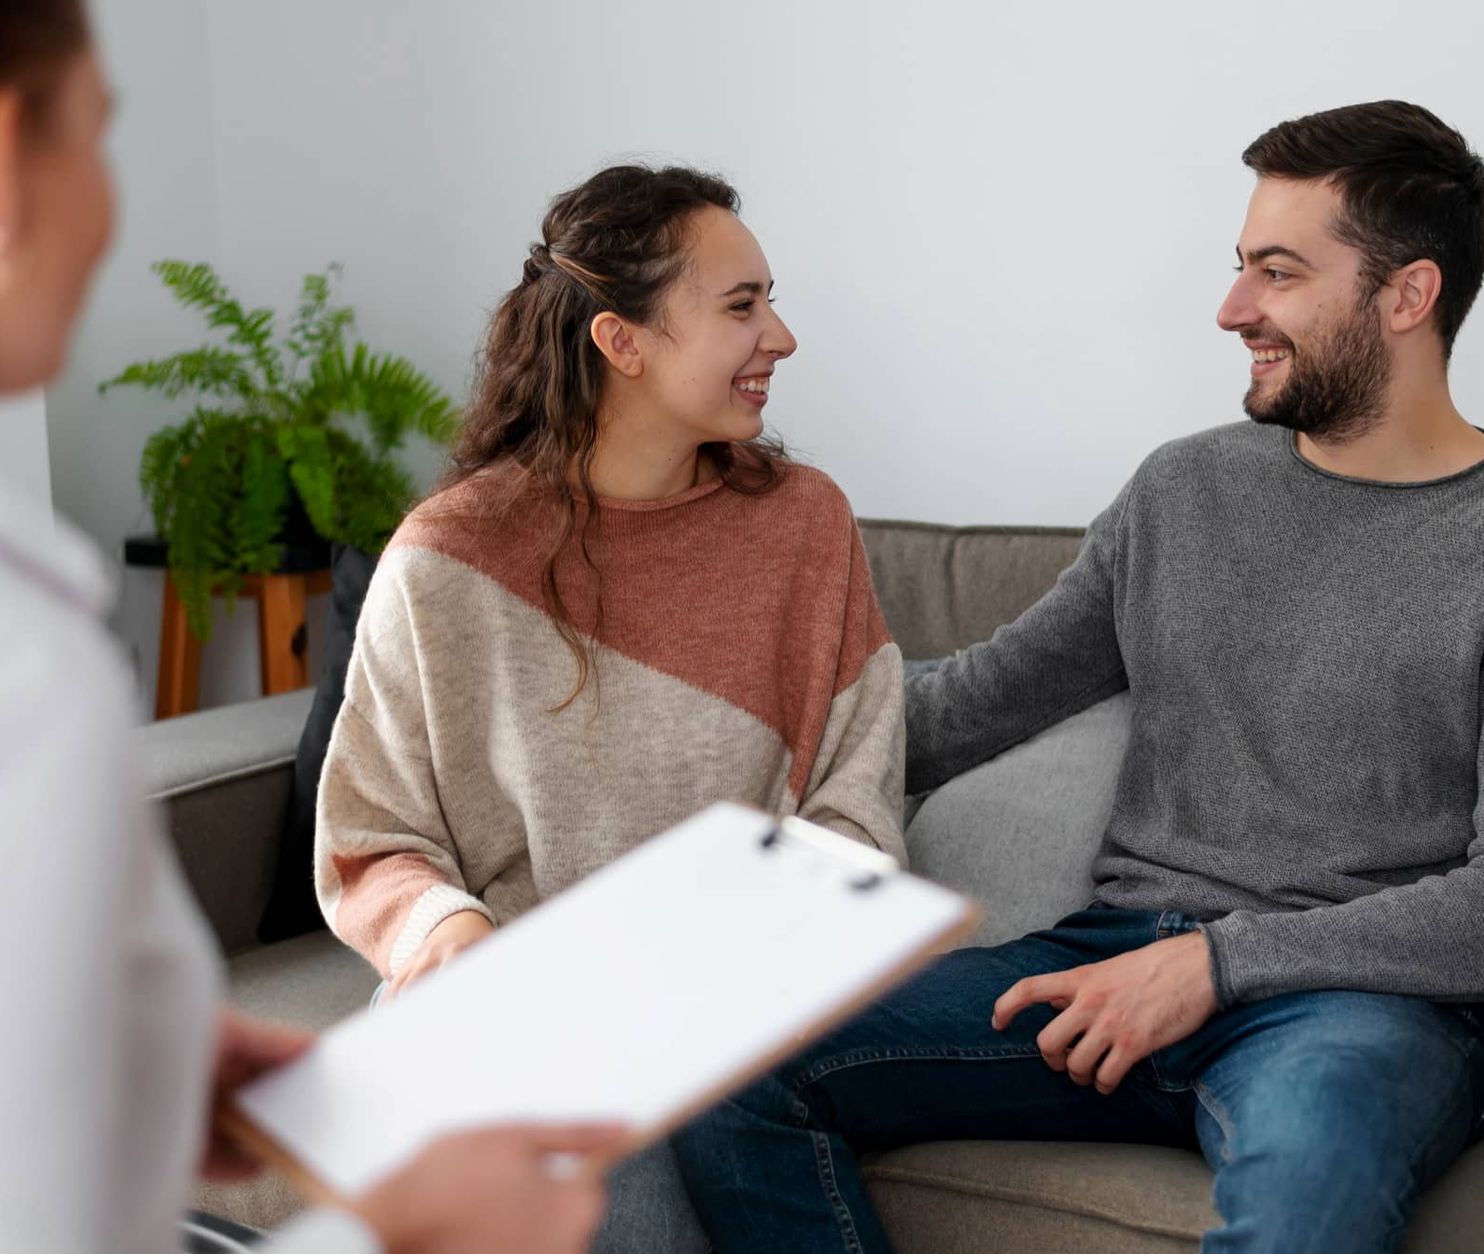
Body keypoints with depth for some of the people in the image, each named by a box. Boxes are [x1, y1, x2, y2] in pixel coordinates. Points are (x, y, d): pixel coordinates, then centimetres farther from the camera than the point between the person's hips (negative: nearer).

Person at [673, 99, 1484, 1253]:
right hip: (1125, 953, 5)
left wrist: (1218, 961, -16)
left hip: (1374, 996, -5)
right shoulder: (1181, 489, 15)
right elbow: (995, 691, 18)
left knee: (1312, 1157, -44)